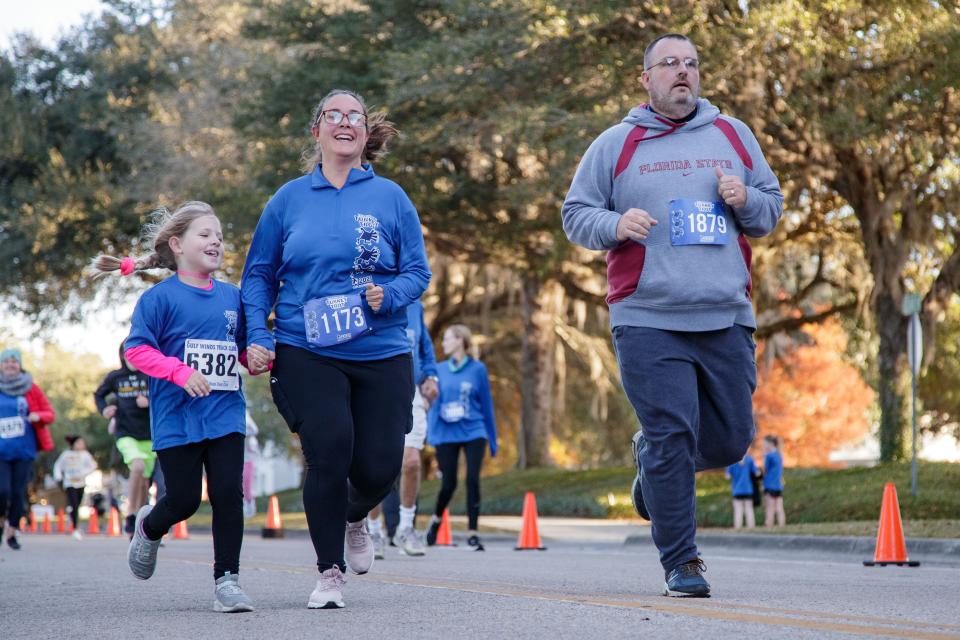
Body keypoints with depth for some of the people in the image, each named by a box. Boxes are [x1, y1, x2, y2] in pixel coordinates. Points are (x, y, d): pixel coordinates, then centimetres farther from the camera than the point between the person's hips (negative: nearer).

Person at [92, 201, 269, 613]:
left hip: (226, 415, 4)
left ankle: (227, 579, 2)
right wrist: (180, 371, -22)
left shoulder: (232, 297, 11)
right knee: (184, 500, 2)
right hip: (177, 419, -3)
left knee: (228, 494, -6)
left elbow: (245, 347, 22)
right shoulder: (160, 297, -5)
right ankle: (149, 528, 36)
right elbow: (135, 350, -9)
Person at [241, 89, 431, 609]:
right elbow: (258, 274, 11)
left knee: (379, 464, -3)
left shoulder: (390, 197, 6)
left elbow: (418, 272, 6)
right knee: (328, 454, -13)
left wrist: (388, 296, -15)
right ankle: (330, 572, 5)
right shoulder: (289, 199, 7)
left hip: (381, 352, 1)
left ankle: (354, 519, 35)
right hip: (306, 353, -1)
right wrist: (257, 336, -2)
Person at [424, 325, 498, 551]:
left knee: (472, 480, -12)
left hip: (473, 433, -1)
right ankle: (436, 519, 29)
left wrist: (492, 439, 8)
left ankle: (472, 532, -4)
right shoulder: (439, 370, 7)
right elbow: (433, 403, 7)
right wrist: (431, 434, -4)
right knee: (448, 484, 1)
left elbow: (486, 404, 5)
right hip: (446, 435, 1)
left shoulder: (477, 369, 1)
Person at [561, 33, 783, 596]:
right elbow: (575, 214, 8)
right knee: (672, 435, -8)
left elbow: (773, 208, 18)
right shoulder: (616, 145, 7)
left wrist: (746, 200, -5)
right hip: (649, 322, -3)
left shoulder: (734, 136, 14)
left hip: (727, 321, 3)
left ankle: (653, 458, 38)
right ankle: (681, 561, 3)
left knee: (730, 440, 7)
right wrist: (615, 225, -13)